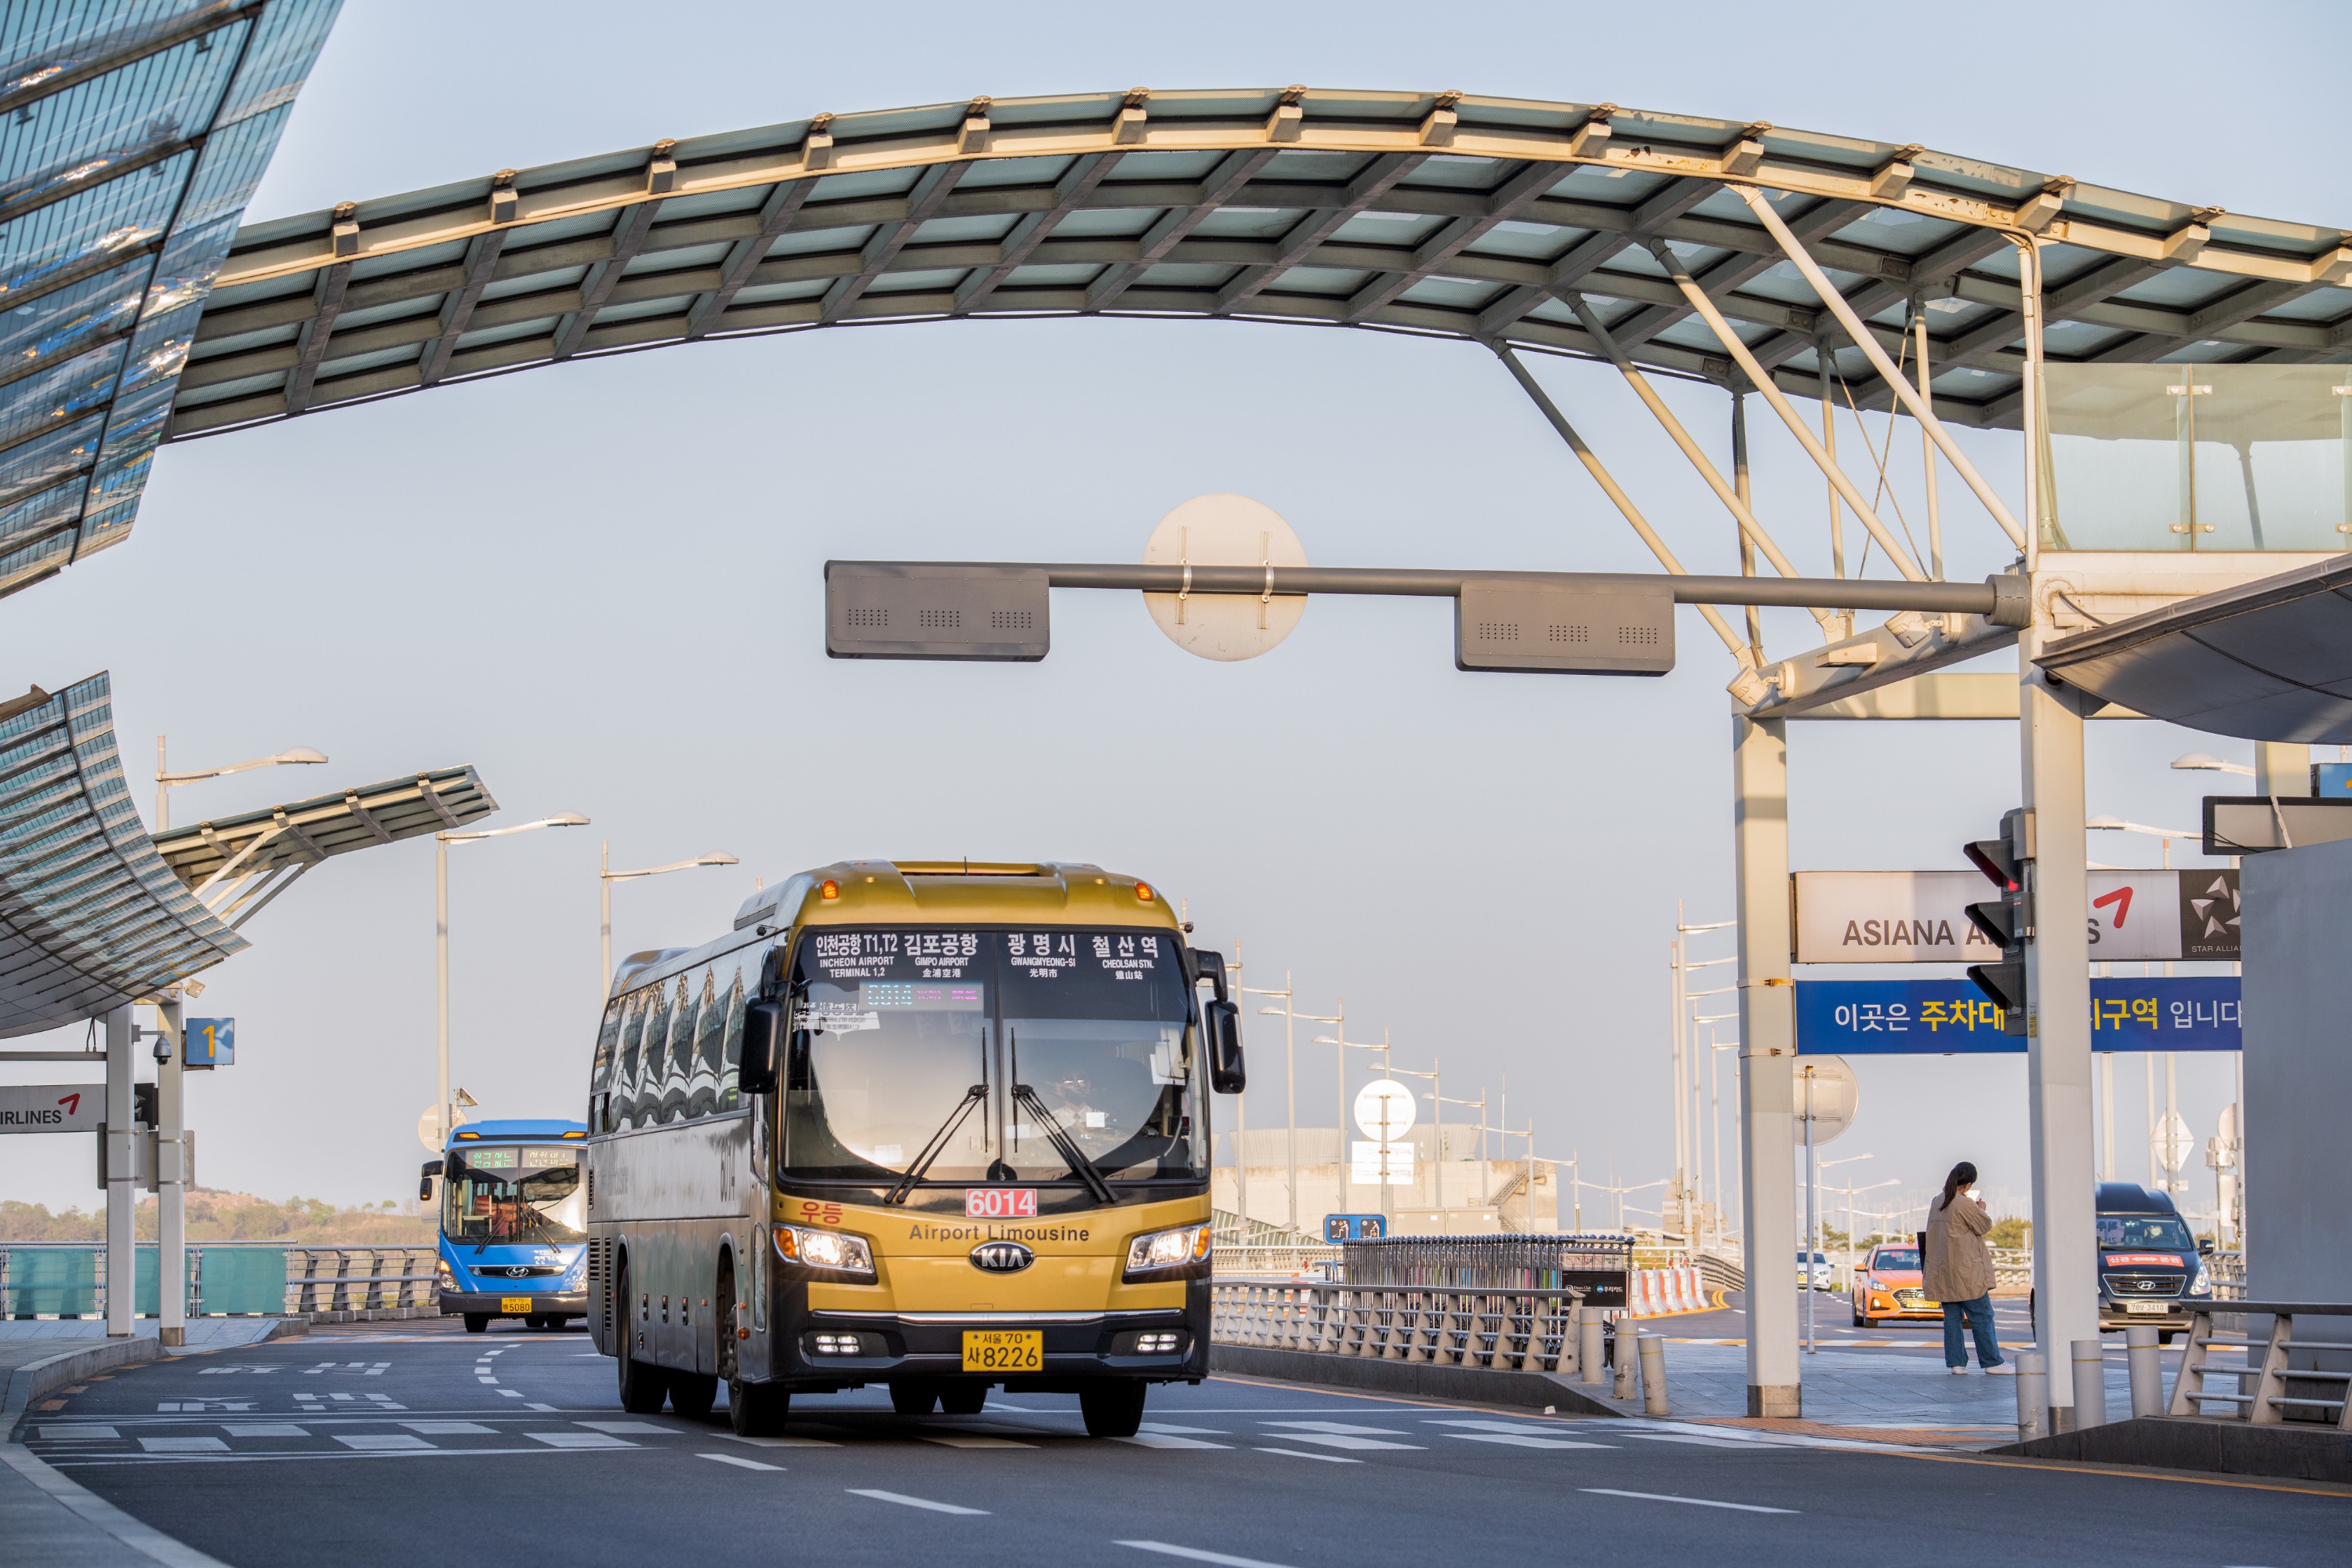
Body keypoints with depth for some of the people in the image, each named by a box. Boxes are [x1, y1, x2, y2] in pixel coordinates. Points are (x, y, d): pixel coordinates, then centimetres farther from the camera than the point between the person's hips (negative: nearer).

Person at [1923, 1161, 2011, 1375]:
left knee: (1952, 1318, 8)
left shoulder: (1936, 1203, 8)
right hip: (1967, 1273, -7)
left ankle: (1956, 1363, 5)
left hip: (1943, 1273, 7)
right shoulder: (1965, 1204, -16)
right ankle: (1992, 1362, 3)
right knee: (1981, 1317, 0)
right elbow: (1985, 1225, -6)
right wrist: (1981, 1209, 10)